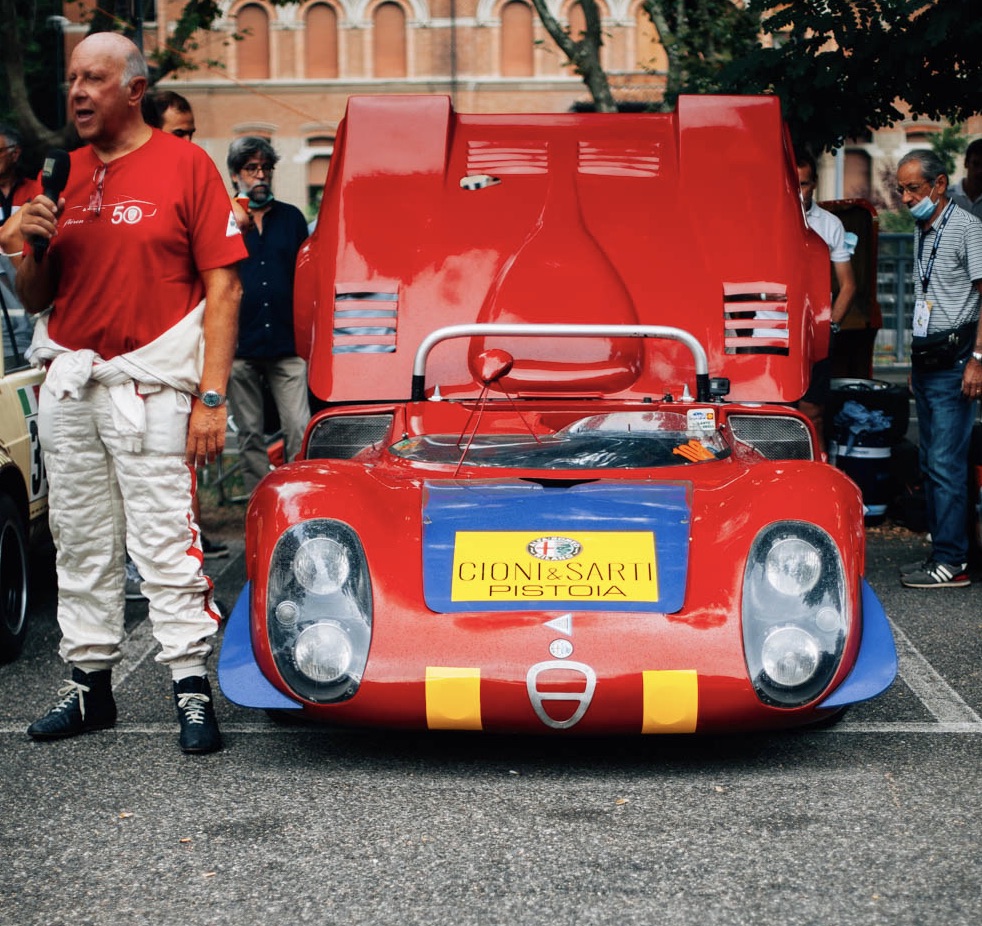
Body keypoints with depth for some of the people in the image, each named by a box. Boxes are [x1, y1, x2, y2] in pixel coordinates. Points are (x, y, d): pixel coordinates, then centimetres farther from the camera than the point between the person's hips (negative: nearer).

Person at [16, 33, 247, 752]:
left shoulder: (185, 165, -3)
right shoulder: (61, 175, 13)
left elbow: (223, 288, -6)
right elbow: (34, 299, 17)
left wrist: (211, 397, -13)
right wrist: (34, 246, -6)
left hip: (149, 387, -6)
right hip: (67, 387, 6)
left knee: (166, 545, -8)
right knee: (81, 547, 11)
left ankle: (193, 689, -2)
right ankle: (90, 685, 20)